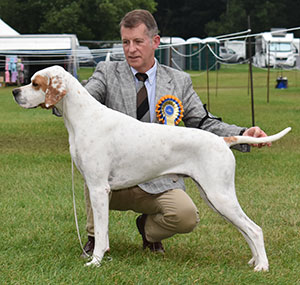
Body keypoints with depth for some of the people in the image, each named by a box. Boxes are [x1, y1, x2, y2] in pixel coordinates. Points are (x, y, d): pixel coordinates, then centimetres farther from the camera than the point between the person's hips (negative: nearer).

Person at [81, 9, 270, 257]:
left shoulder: (179, 81, 9)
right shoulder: (107, 73, 5)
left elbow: (204, 124, 8)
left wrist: (242, 135, -10)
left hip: (158, 183, 0)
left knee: (187, 216, -28)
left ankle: (148, 227, 11)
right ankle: (95, 237, -11)